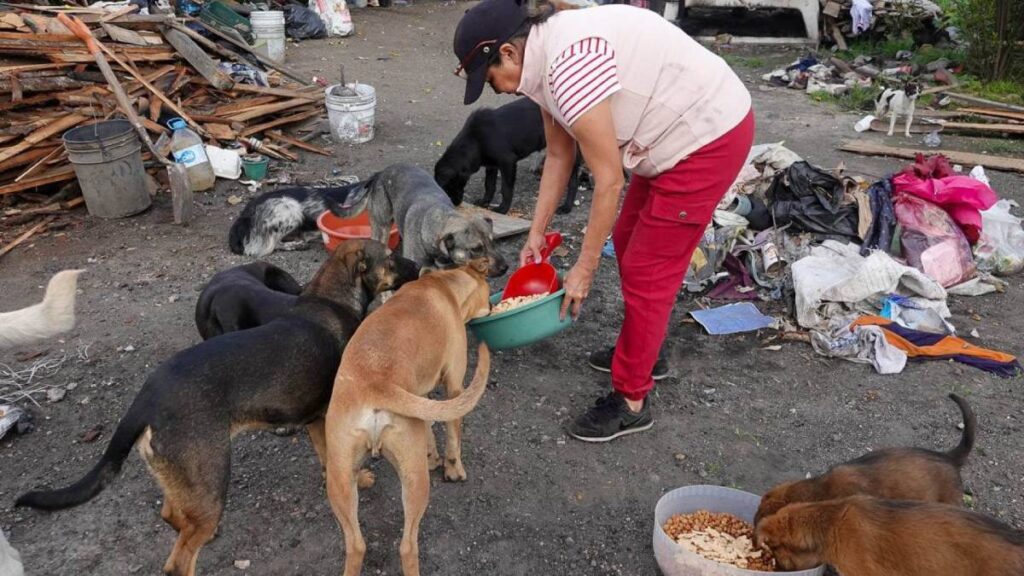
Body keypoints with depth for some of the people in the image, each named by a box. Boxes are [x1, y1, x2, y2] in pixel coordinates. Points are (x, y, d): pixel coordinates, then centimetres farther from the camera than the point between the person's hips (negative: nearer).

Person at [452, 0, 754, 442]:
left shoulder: (569, 66, -28)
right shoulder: (545, 60, 3)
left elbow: (609, 180, -23)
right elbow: (559, 155, 11)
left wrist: (584, 269, -14)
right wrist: (536, 235, 14)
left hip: (711, 137, -10)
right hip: (677, 132, 10)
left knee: (646, 269, -4)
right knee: (628, 243, 20)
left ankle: (631, 402, 11)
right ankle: (643, 350, 39)